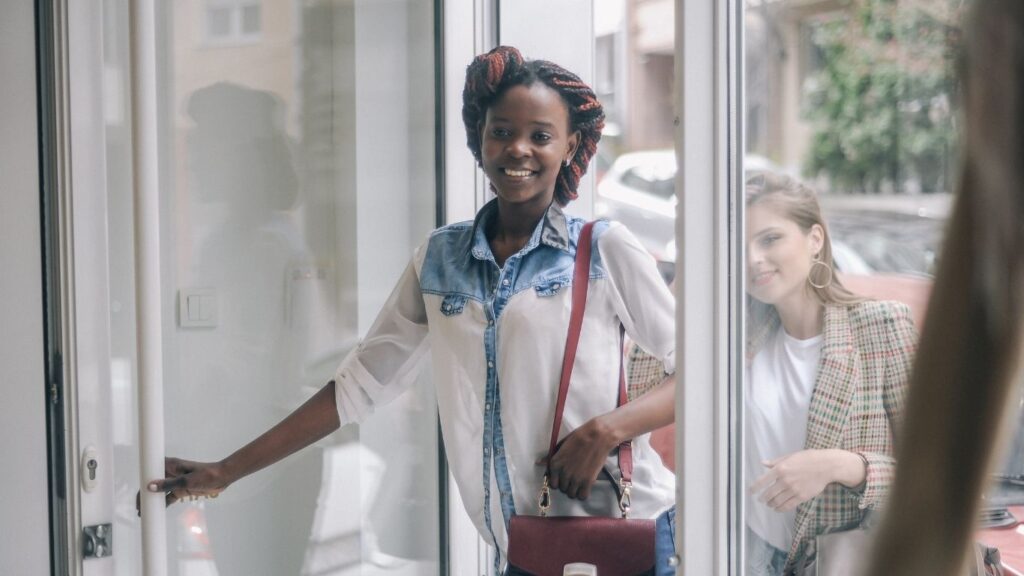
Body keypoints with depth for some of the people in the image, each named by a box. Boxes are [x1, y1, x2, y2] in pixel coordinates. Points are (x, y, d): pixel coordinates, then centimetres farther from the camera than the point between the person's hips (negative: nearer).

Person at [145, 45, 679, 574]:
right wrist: (225, 472, 4)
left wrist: (607, 427, -20)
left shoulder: (606, 249, -4)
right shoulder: (440, 258, 6)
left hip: (624, 532, -3)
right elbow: (359, 382, 7)